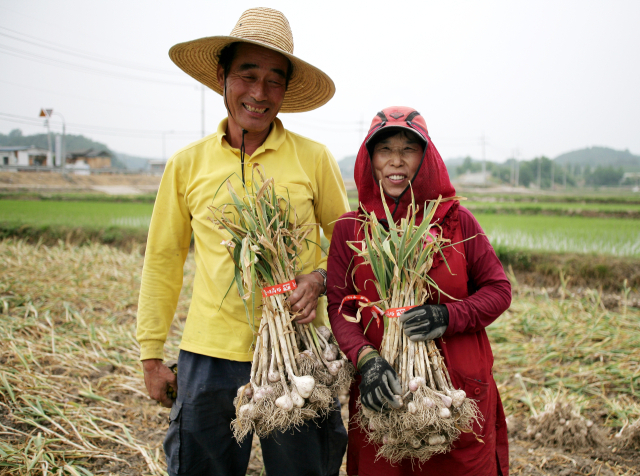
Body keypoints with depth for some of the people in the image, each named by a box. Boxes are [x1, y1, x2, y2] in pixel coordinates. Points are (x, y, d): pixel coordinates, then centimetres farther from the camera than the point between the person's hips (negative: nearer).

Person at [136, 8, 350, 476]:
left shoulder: (314, 158, -2)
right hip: (210, 355, 1)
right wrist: (152, 355, 9)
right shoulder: (187, 164, 3)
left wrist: (321, 278, -13)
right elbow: (162, 261, 9)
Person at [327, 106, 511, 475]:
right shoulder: (351, 228, 1)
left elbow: (499, 289, 3)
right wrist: (365, 358, -20)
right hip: (384, 395, 0)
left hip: (460, 388, 0)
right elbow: (339, 308, -2)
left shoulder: (457, 220, 0)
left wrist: (449, 316, -15)